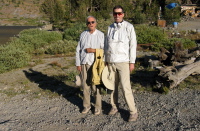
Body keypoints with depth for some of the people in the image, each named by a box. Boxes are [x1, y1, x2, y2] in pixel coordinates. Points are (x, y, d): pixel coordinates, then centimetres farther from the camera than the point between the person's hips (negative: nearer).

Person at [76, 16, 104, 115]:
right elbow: (78, 50, 11)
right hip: (84, 63, 3)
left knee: (96, 86, 0)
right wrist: (78, 64, 7)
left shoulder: (101, 35, 2)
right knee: (85, 85, 7)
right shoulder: (83, 34, 11)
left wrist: (93, 50, -12)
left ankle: (98, 107, 15)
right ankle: (87, 105, 21)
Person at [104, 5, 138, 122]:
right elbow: (107, 45, 14)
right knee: (113, 86, 12)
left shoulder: (129, 27, -3)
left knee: (126, 88, -8)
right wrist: (106, 60, 11)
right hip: (111, 62, 5)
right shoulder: (110, 28, 11)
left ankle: (133, 111, 5)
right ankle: (114, 107, 27)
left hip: (123, 62, -5)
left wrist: (132, 62, -9)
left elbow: (133, 45, -5)